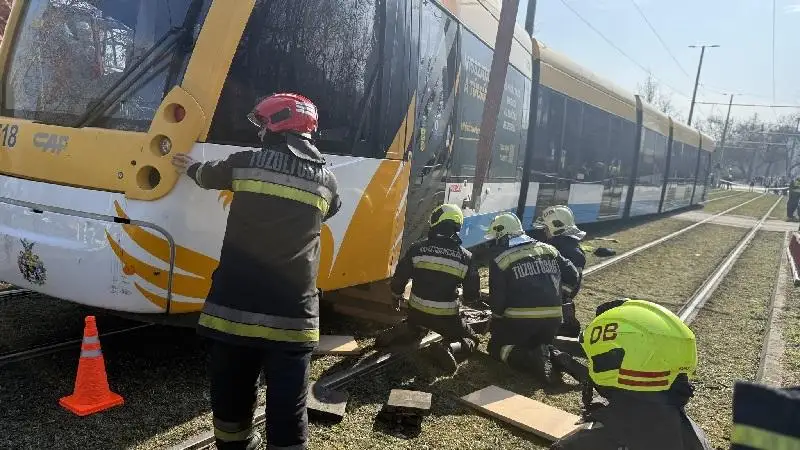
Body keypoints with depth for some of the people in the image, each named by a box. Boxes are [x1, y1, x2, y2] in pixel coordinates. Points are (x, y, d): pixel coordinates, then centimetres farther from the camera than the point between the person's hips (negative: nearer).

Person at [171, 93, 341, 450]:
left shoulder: (246, 163, 1)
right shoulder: (326, 182, 5)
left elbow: (208, 175, 22)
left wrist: (190, 167, 47)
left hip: (234, 309, 0)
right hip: (291, 316, 0)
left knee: (231, 403, 17)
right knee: (287, 412, 4)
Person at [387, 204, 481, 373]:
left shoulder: (417, 248, -5)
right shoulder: (465, 257, -6)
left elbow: (399, 277, 1)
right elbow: (473, 294, -1)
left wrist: (397, 297, 22)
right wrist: (472, 298, 25)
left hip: (417, 311, 4)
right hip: (446, 316, -4)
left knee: (416, 331, 38)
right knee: (471, 340, 16)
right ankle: (450, 349, -14)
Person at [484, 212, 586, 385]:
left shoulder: (500, 261, -3)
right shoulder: (549, 250, 11)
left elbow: (497, 299, -5)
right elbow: (574, 278, 13)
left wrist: (496, 319, 14)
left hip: (520, 319, -5)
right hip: (553, 318, 5)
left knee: (497, 348, 15)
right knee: (539, 346, 30)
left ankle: (534, 360, -13)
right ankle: (555, 357, -5)